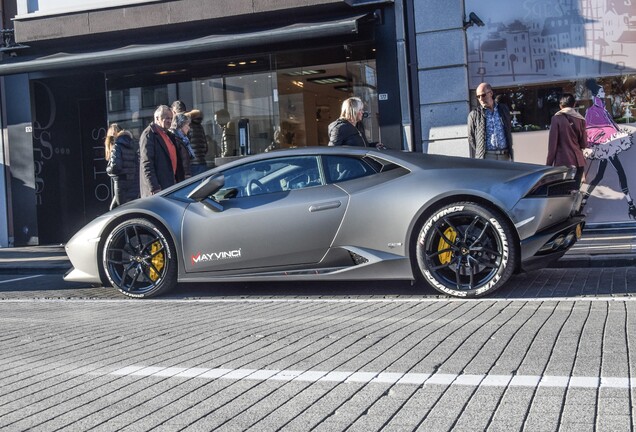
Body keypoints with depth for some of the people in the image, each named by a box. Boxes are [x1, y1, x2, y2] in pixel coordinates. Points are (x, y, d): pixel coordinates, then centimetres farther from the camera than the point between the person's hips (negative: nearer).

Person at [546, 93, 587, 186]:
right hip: (578, 162, 4)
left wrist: (548, 164, -2)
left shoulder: (557, 118, -4)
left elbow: (552, 143, -7)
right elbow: (584, 144, 7)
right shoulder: (580, 119, 6)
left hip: (562, 162, -4)